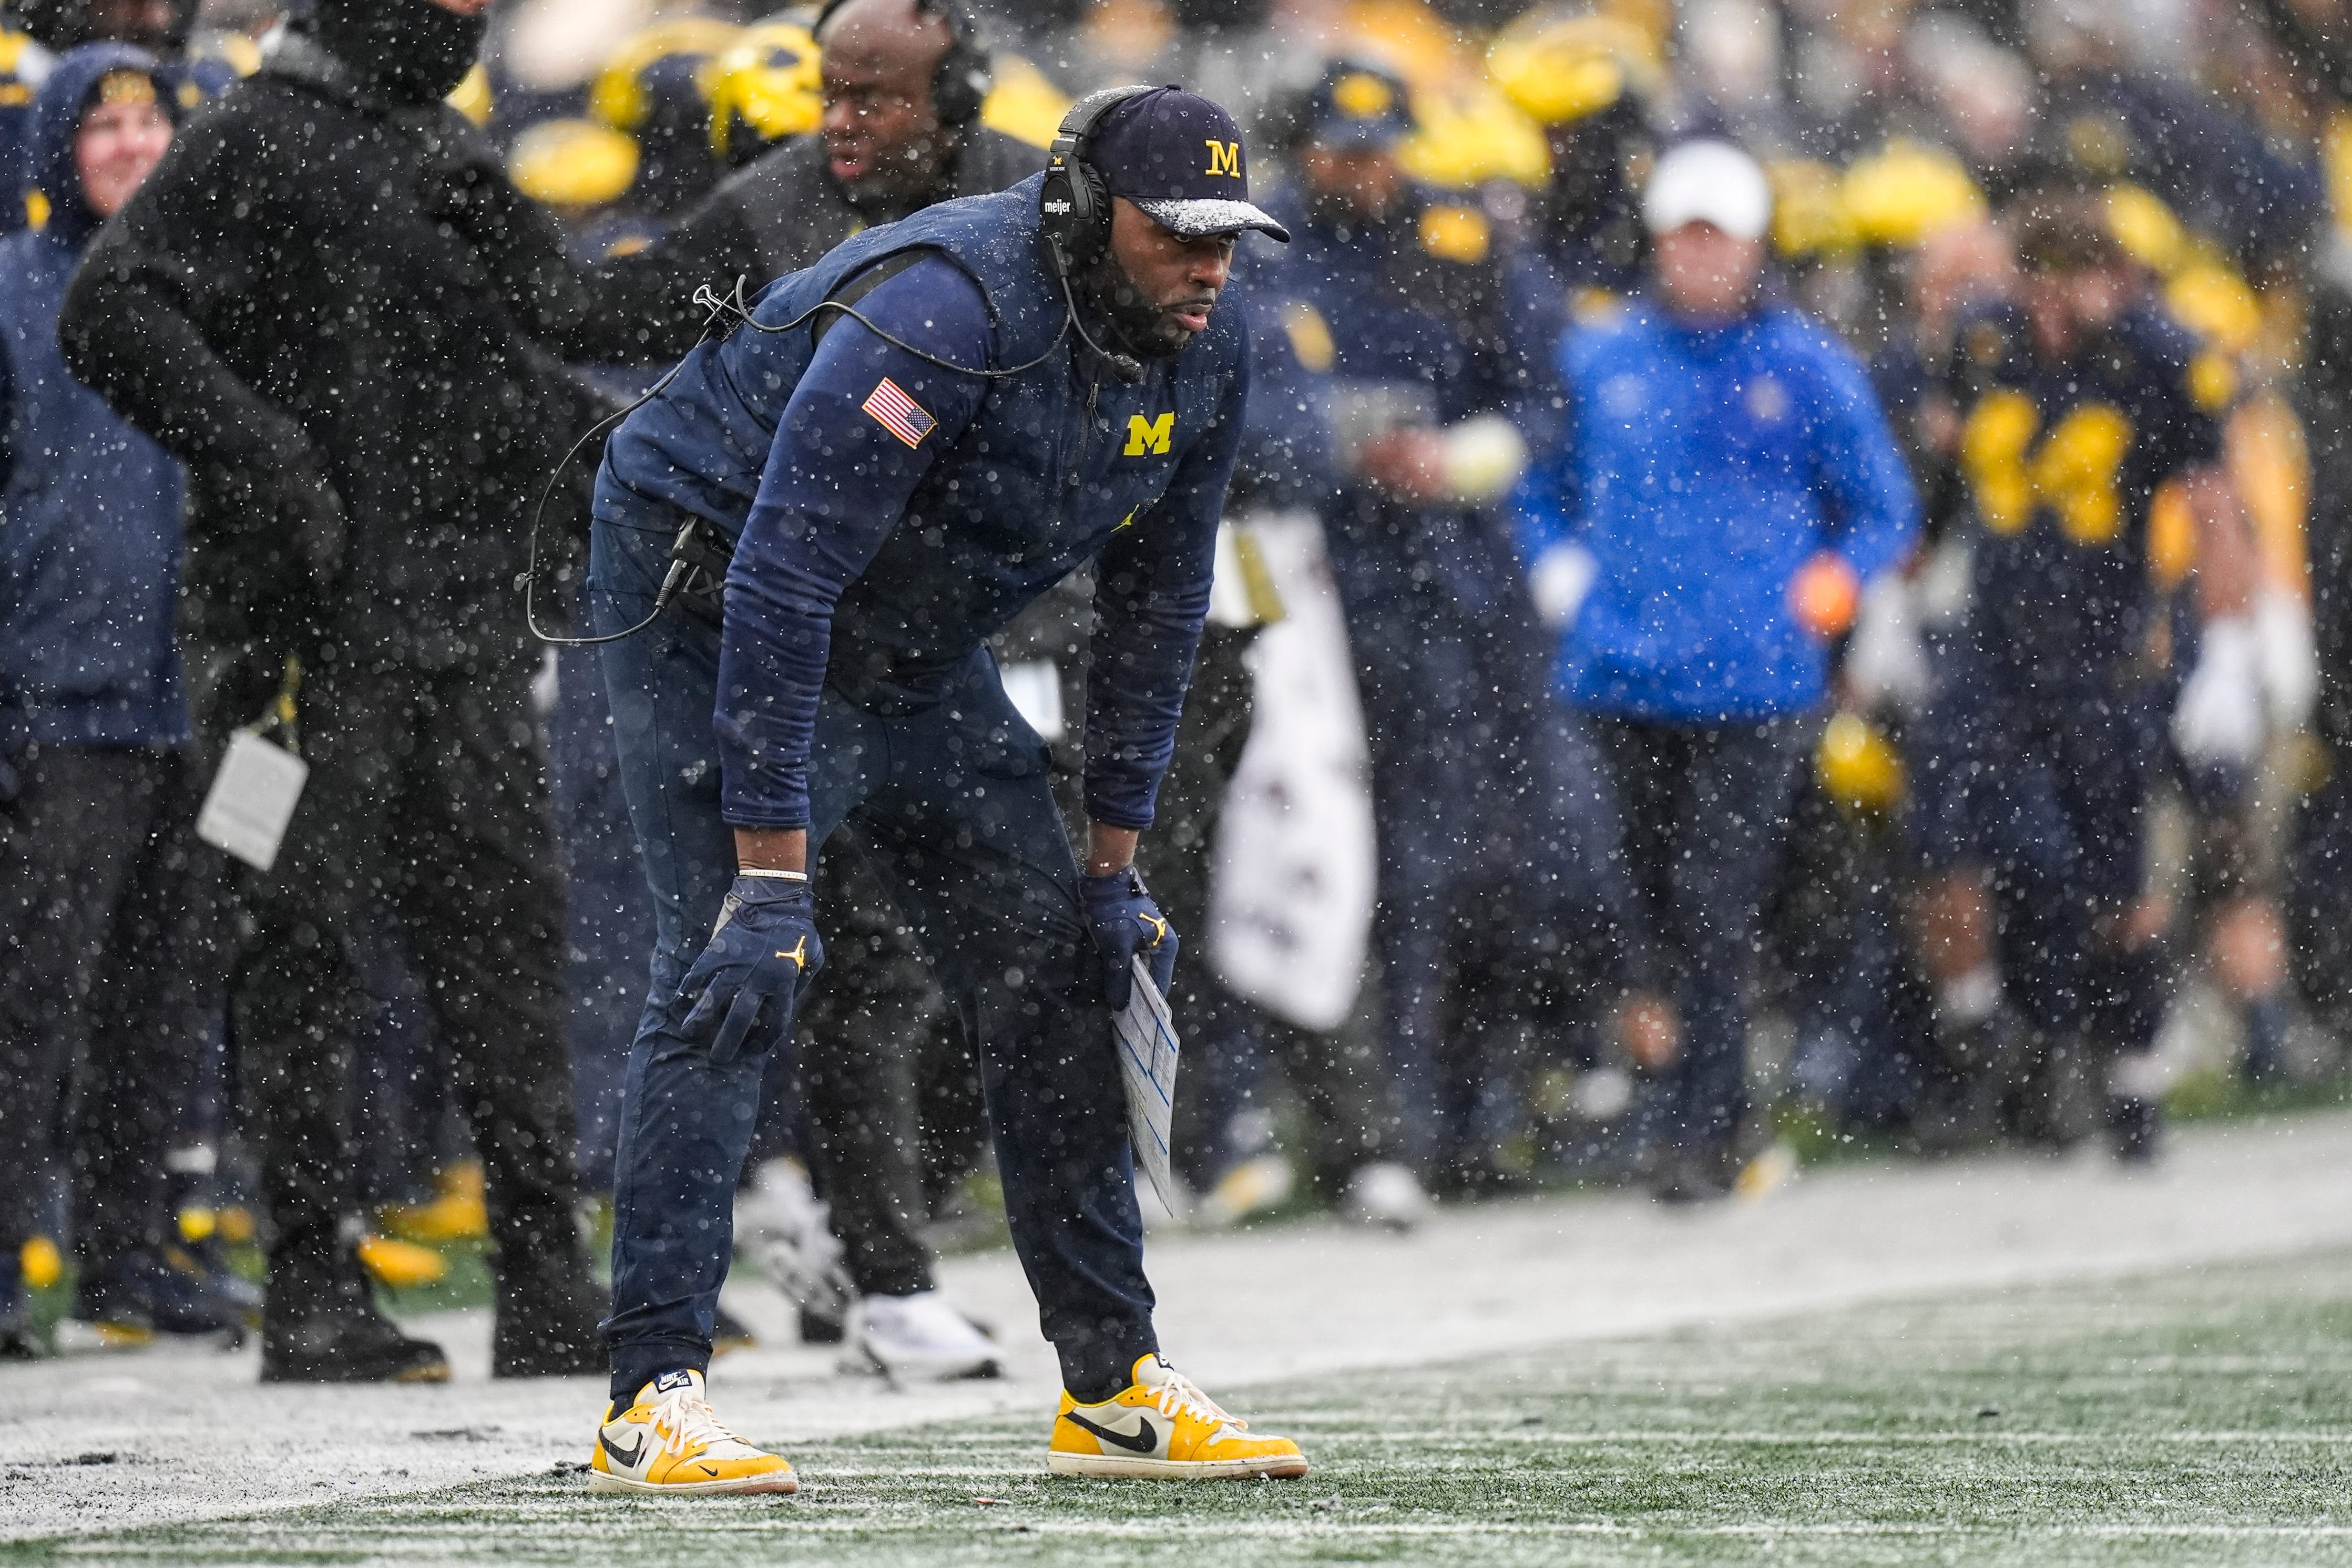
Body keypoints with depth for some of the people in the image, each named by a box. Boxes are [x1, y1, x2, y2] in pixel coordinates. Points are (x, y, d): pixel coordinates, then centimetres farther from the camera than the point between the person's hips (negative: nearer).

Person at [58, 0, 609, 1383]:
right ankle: (316, 1288, 1)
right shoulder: (262, 143, -5)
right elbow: (111, 316, -15)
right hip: (313, 624, -7)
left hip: (466, 620, 7)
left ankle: (548, 1280, 9)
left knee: (510, 932, 5)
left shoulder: (456, 156, 18)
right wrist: (261, 452, -22)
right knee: (308, 944, -2)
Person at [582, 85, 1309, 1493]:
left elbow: (1155, 608, 4)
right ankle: (653, 1400, -20)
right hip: (713, 588, -8)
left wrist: (1115, 863, 3)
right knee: (736, 972, -20)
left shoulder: (1206, 356, -9)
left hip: (921, 639, 8)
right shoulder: (941, 318, -34)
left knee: (1054, 969, 5)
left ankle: (1115, 1385, 13)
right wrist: (771, 876, -37)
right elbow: (781, 589, -36)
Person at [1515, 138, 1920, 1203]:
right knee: (1660, 904, 6)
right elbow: (1540, 487, 24)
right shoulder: (1595, 358, 10)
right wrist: (1566, 577, 8)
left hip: (1756, 684, -3)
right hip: (1626, 677, 3)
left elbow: (1885, 511, 11)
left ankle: (1699, 1133, -8)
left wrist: (1831, 585, -5)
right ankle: (1724, 1116, 19)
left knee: (1717, 907, -10)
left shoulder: (1806, 366, 4)